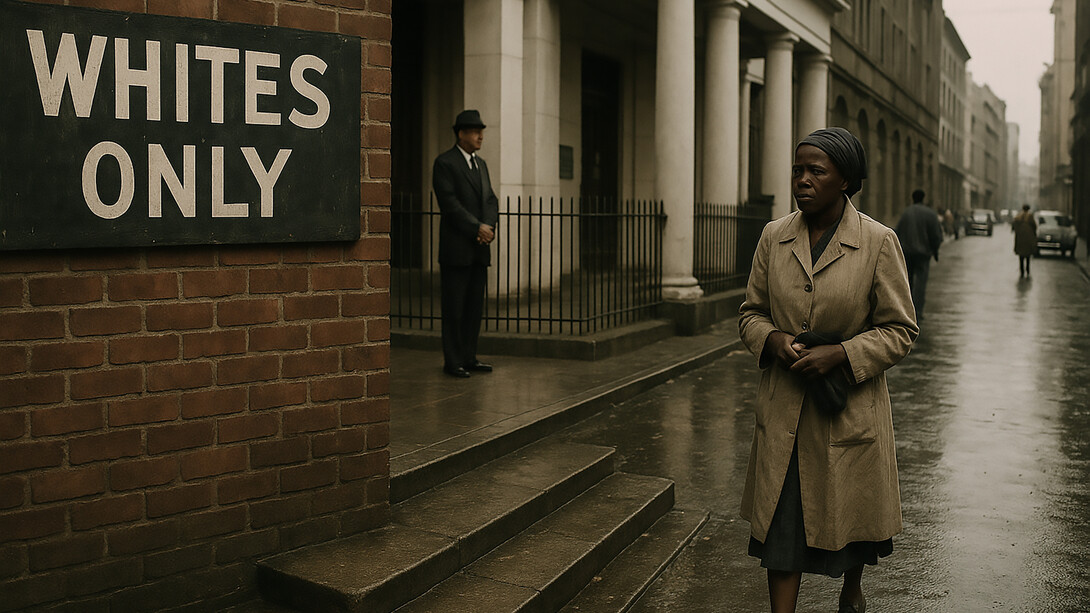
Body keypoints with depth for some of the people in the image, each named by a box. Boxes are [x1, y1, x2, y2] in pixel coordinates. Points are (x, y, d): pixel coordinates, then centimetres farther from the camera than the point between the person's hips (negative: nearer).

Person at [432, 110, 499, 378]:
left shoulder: (480, 164, 17)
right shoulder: (445, 163, -6)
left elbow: (491, 200, 13)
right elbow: (450, 204, -15)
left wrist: (490, 227, -5)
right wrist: (477, 228, -16)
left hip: (479, 248, 7)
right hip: (456, 248, -7)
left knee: (475, 305, 9)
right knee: (454, 307, -1)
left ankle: (469, 357, 17)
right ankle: (453, 361, 5)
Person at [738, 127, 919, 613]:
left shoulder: (879, 242, -9)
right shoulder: (774, 237, 1)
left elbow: (900, 330, -6)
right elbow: (751, 312, 9)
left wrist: (840, 353, -19)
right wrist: (773, 339, -12)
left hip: (851, 405, -1)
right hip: (783, 406, 2)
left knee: (851, 513, 17)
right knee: (781, 522, 2)